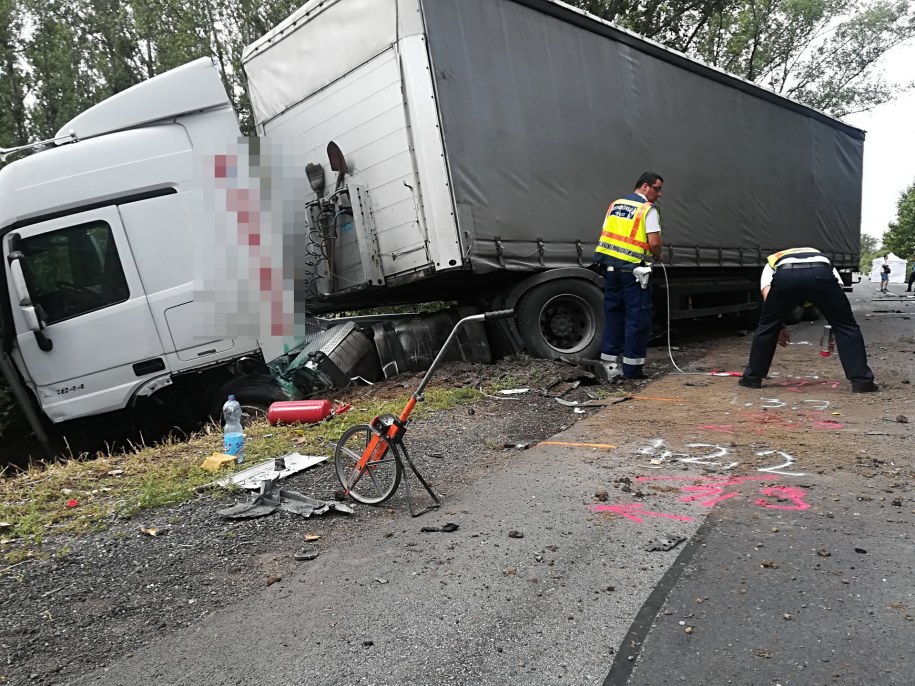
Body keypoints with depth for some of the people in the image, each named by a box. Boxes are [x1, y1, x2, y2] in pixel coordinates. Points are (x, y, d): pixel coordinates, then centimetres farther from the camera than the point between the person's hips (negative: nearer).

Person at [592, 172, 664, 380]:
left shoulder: (615, 204, 15)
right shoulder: (648, 209, -6)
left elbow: (606, 234, 14)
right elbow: (654, 242, -13)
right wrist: (658, 257, 6)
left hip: (610, 265, 7)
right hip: (632, 269, -7)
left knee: (614, 314, 14)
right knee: (637, 316, 2)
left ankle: (610, 363, 16)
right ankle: (632, 367, 5)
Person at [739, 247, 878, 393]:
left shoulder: (772, 261, 42)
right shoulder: (821, 256, 47)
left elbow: (767, 296, 21)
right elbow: (837, 292, 30)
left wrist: (779, 326, 30)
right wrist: (835, 322, 36)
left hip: (785, 275, 0)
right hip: (820, 273, 1)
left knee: (766, 326, 21)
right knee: (846, 326, 19)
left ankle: (751, 378, 30)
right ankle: (862, 381, 17)